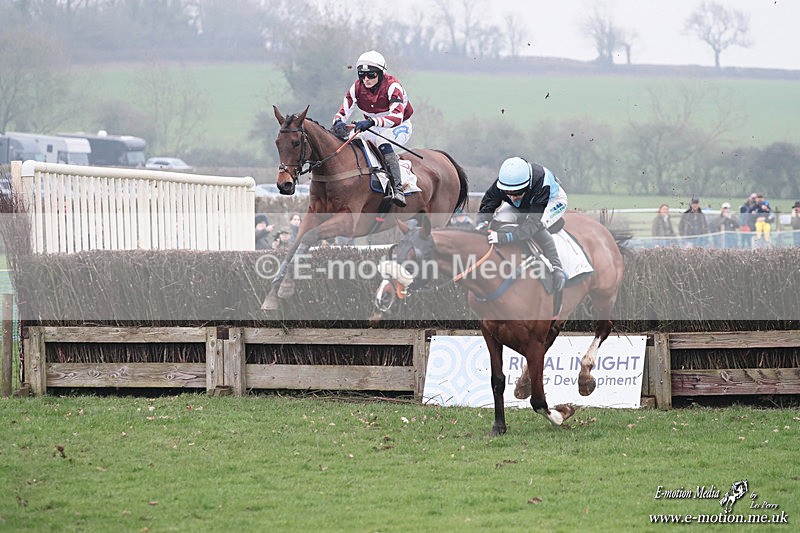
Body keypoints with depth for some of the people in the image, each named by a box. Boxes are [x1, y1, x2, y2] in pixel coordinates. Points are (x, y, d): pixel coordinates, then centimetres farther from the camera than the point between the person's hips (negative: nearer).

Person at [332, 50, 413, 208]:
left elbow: (397, 116, -37)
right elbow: (344, 111, -11)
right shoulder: (357, 87, -8)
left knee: (382, 142, -39)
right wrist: (338, 122, -37)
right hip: (373, 129, 6)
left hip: (399, 127, -6)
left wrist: (371, 122, -52)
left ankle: (397, 189, -44)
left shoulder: (392, 86, -24)